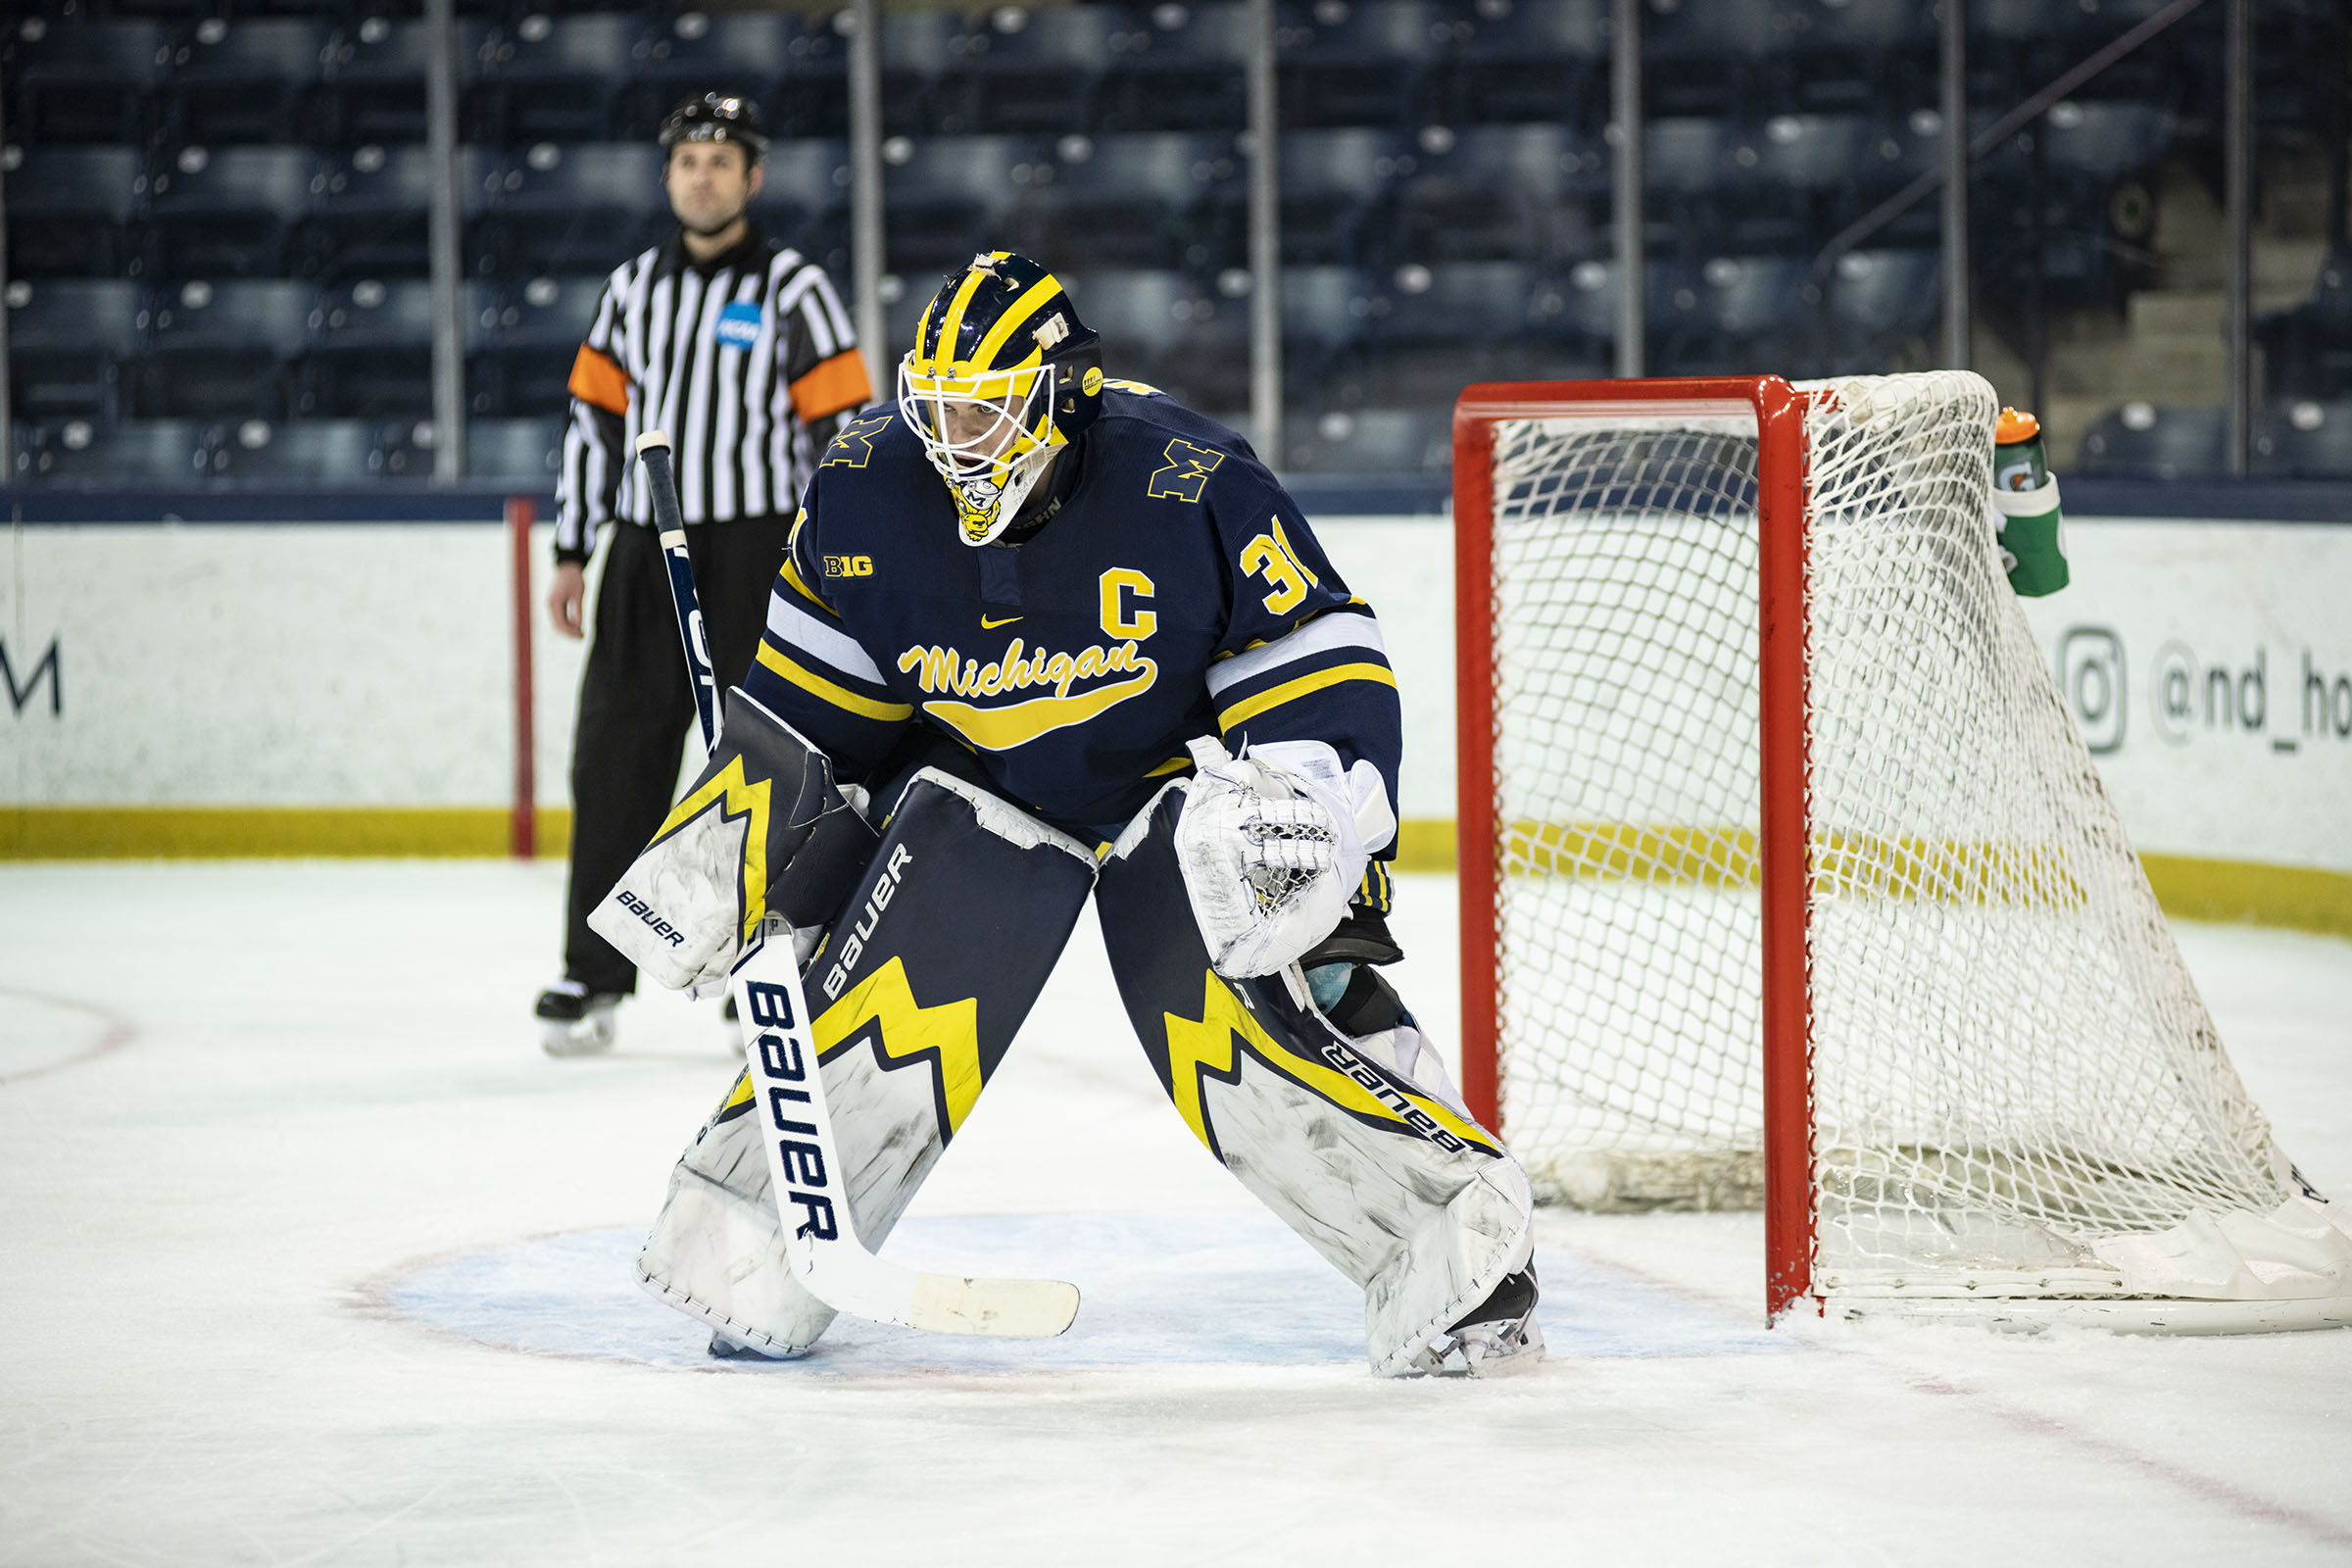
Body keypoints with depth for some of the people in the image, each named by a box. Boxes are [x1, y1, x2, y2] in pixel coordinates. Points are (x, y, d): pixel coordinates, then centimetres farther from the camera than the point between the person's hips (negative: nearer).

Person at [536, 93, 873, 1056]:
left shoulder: (793, 291, -2)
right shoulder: (634, 290, 12)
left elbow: (843, 432, -5)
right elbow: (594, 418, 15)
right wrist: (571, 555, 10)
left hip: (756, 554, -4)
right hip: (646, 560, 4)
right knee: (615, 763, 1)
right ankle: (594, 975, 7)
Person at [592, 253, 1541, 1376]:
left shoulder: (1190, 487, -26)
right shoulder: (870, 491, -14)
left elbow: (1325, 672, -18)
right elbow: (808, 699, 2)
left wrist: (1314, 815, -31)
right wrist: (727, 854, -1)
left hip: (1177, 777, -3)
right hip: (977, 780, 3)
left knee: (1255, 1004, -22)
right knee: (905, 977, -19)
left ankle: (1447, 1242, -12)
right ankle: (759, 1246, -4)